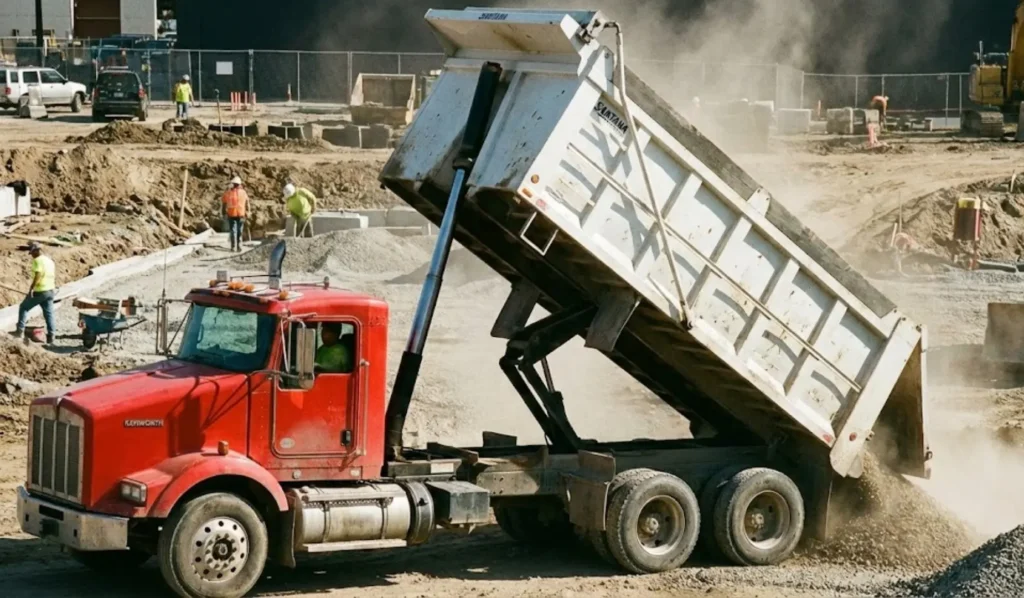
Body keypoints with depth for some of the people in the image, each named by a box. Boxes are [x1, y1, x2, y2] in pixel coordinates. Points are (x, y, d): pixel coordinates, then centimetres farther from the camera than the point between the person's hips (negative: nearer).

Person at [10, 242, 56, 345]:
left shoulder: (37, 260, -13)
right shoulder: (50, 260, 14)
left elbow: (37, 276, -23)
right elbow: (54, 277, 18)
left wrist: (31, 288, -23)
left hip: (40, 291, -8)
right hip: (50, 291, 8)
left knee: (23, 307, 6)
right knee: (49, 313, 9)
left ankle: (20, 331, 0)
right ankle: (50, 337, 6)